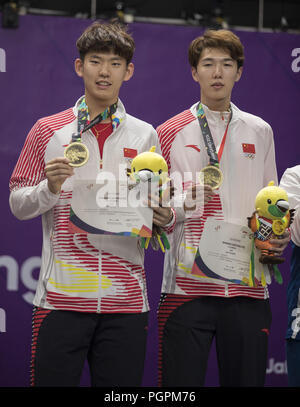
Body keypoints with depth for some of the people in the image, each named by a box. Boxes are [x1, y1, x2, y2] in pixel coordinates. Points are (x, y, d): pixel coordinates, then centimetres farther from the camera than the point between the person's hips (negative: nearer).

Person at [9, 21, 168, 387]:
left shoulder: (145, 135, 10)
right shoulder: (47, 131, 6)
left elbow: (159, 215, 14)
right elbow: (17, 205, 6)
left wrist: (159, 215, -9)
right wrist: (49, 189, -13)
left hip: (125, 299, 2)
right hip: (62, 296, -1)